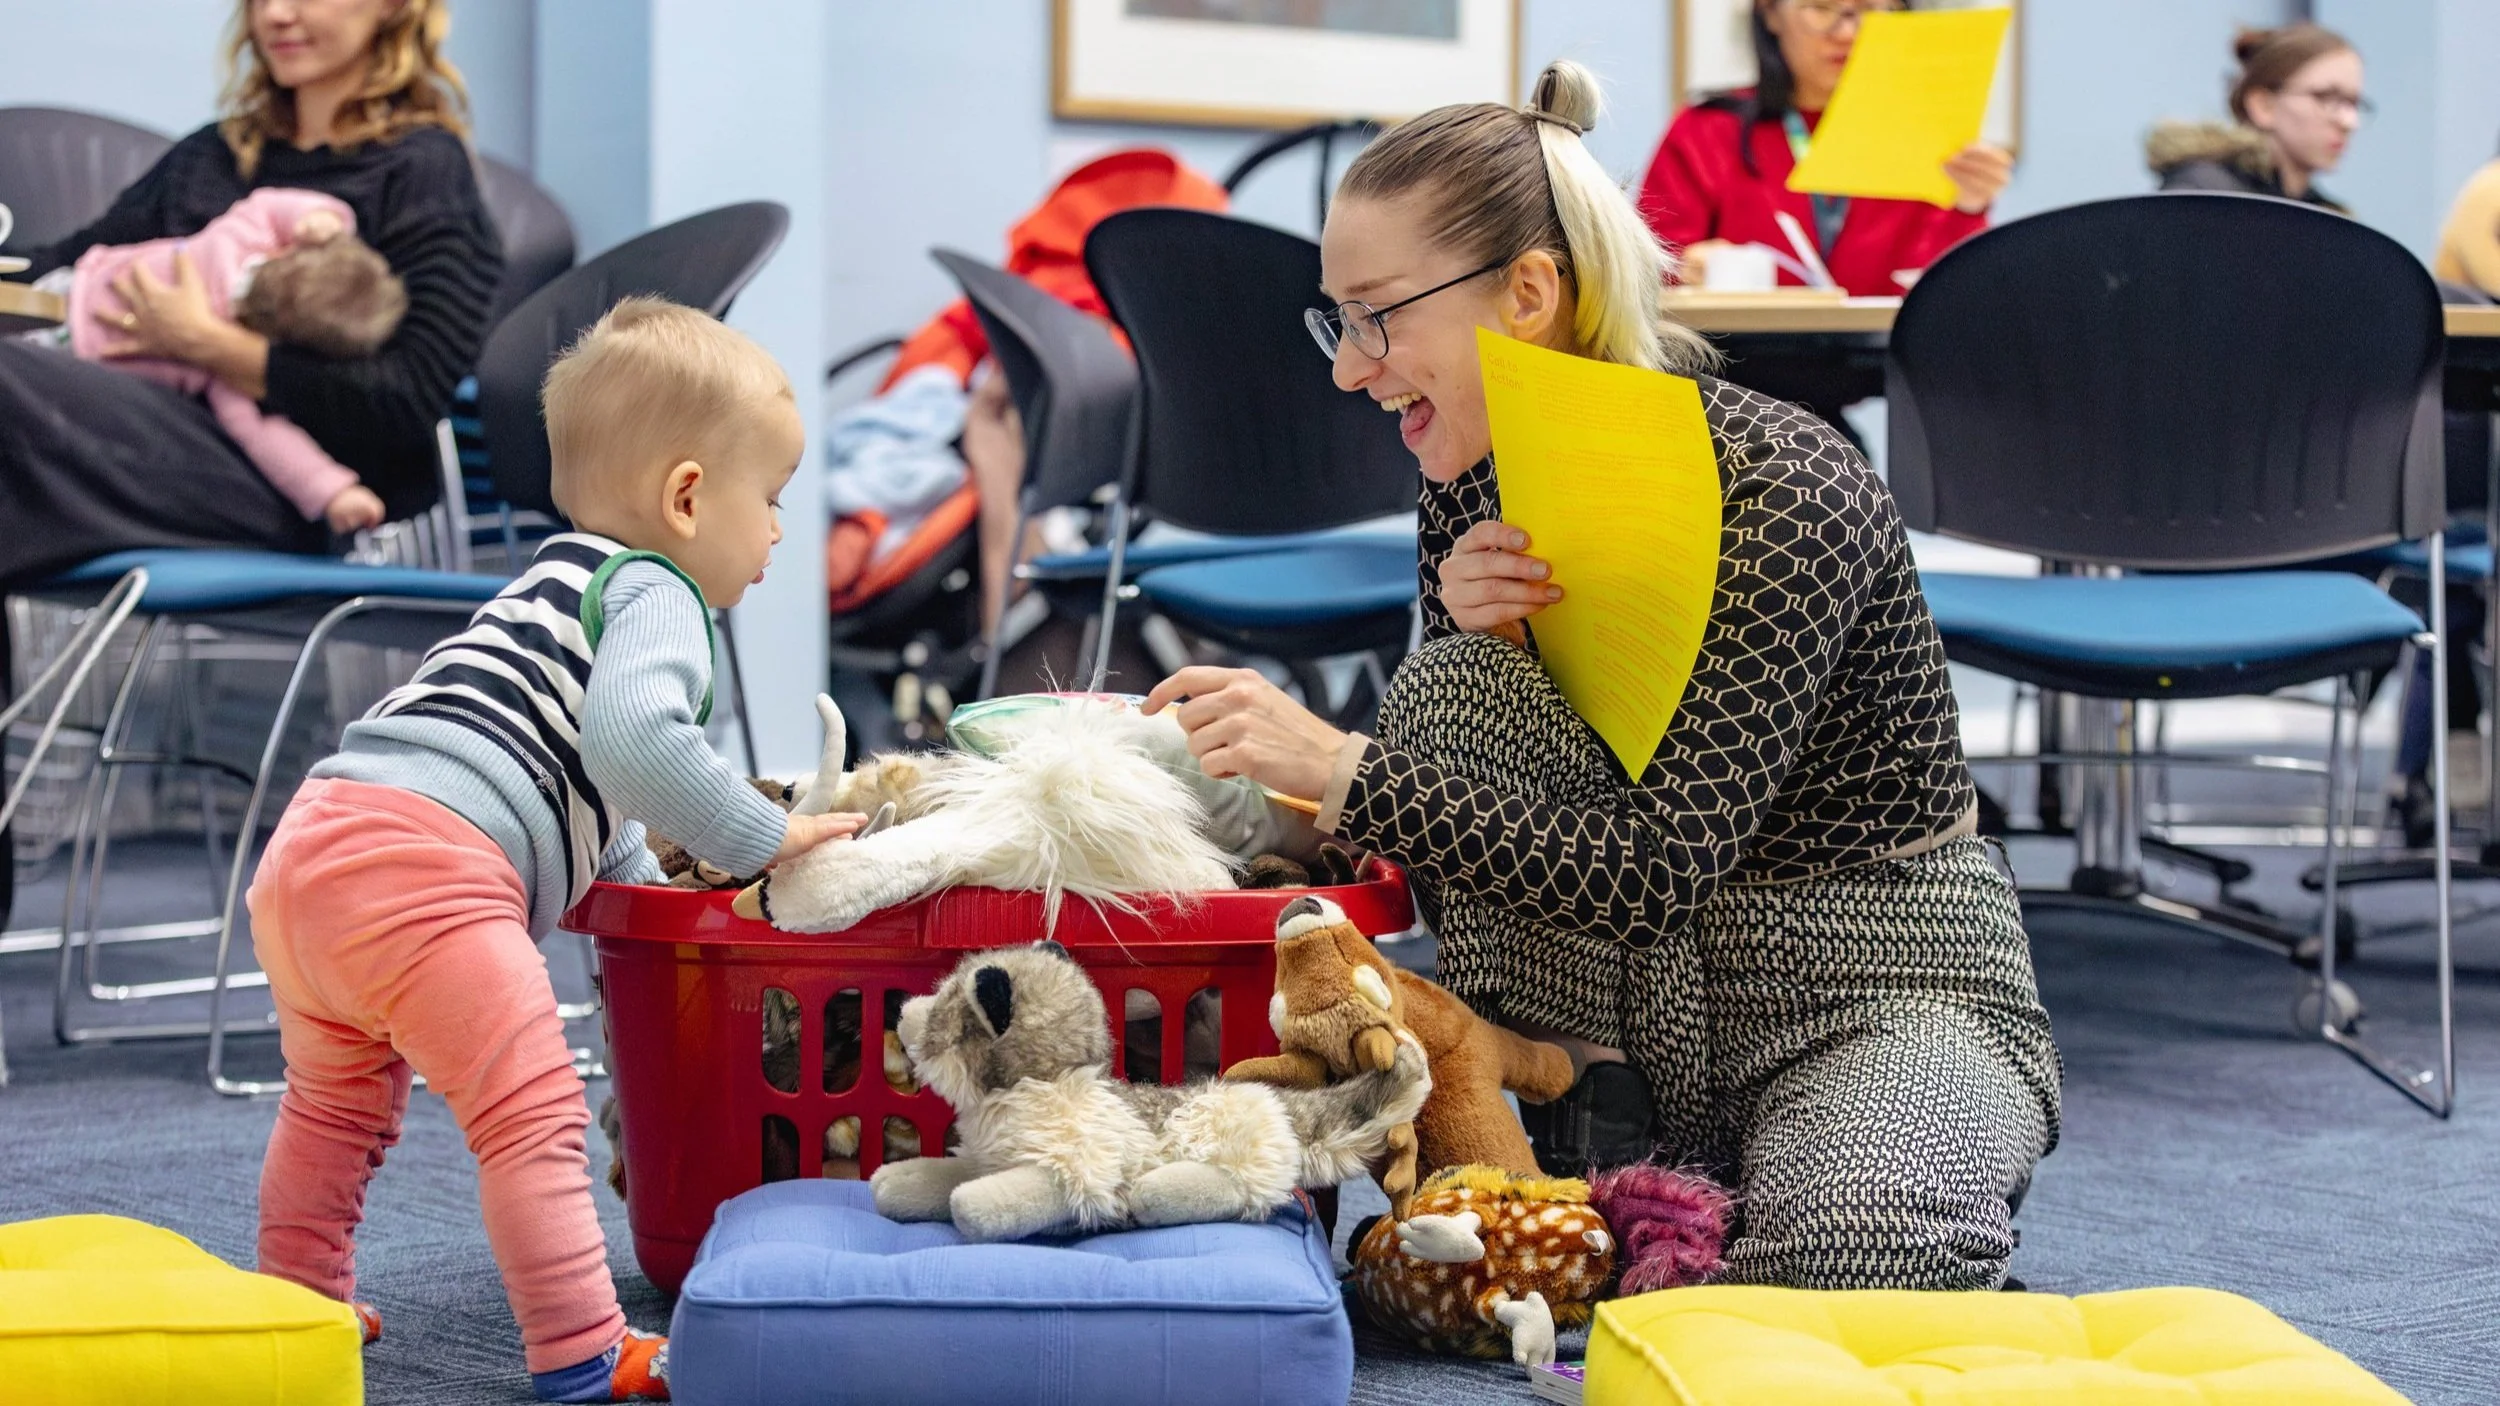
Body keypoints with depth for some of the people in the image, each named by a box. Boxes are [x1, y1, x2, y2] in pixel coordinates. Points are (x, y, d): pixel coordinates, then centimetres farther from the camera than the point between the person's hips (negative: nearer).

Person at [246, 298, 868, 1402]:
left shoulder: (557, 586, 32)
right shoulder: (653, 597, 1)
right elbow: (633, 743, -20)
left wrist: (653, 892, 43)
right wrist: (766, 838, -10)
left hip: (309, 843, 10)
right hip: (426, 868, -10)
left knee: (336, 1100, 28)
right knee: (531, 1112, -6)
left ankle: (299, 1306, 41)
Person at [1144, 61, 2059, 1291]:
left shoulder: (1780, 492, -23)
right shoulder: (1477, 482, -2)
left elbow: (1658, 870, -29)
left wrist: (1343, 767, -34)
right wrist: (1471, 640, -15)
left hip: (1875, 992, -6)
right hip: (1634, 994, 6)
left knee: (1855, 1251, -38)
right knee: (1453, 685, -16)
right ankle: (1600, 1133, -10)